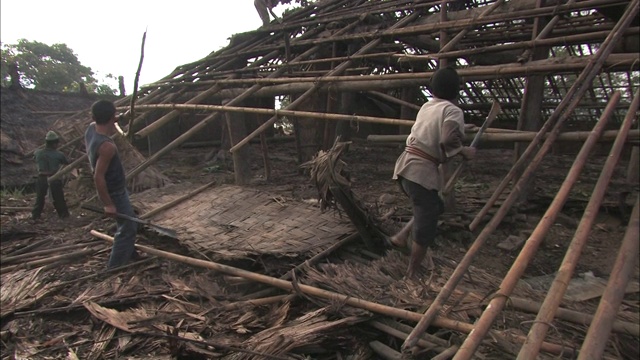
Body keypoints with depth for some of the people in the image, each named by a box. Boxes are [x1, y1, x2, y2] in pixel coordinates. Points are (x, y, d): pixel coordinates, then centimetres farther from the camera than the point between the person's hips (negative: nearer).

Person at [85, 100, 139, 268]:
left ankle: (129, 253, 42)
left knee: (129, 222, 25)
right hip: (115, 193, -10)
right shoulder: (107, 146, -34)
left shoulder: (91, 129, -7)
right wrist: (108, 204, -26)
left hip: (115, 189, 10)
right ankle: (115, 266, 10)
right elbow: (98, 177, -32)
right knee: (128, 228, 1)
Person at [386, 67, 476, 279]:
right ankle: (411, 277, 12)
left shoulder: (427, 106, 15)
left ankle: (399, 238, 17)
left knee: (434, 208, 25)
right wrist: (464, 152, -4)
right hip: (422, 171, -8)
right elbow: (448, 141, -22)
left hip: (405, 165, 8)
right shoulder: (453, 111, -7)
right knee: (425, 226, 3)